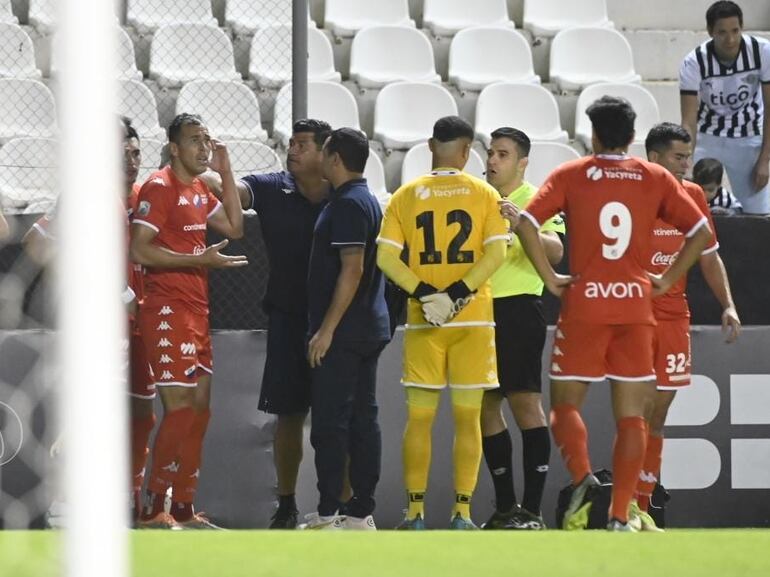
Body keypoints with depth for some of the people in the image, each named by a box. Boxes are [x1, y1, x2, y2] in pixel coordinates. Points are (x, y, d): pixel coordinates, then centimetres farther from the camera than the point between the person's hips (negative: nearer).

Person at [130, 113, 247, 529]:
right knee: (180, 409, -12)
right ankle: (152, 513, -7)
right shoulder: (160, 187, -12)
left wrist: (225, 173, 11)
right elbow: (139, 250, -19)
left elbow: (234, 228, 18)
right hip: (167, 311, -9)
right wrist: (200, 260, -22)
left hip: (197, 311, 9)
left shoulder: (199, 190, 15)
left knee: (199, 408, 10)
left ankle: (183, 510, 16)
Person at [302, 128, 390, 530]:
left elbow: (351, 270, -20)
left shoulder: (349, 204, -14)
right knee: (362, 419, 9)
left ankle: (328, 515, -8)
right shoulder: (368, 201, 16)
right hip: (369, 328, 10)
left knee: (329, 423, -8)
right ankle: (361, 512, 11)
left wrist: (326, 329, -20)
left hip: (344, 332, -10)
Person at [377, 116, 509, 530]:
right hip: (473, 318, -1)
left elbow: (385, 257, -5)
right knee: (468, 417, 5)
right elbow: (496, 252, -11)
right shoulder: (483, 194, 0)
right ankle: (462, 511, 2)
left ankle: (415, 512, 6)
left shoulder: (406, 196, 3)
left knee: (419, 416, 7)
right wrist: (458, 293, -13)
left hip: (422, 321, 1)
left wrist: (424, 293, -9)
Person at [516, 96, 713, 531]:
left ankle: (582, 476, -19)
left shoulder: (571, 175, 1)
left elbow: (527, 224, -11)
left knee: (565, 404, 8)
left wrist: (550, 278, -4)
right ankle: (621, 515, -2)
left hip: (584, 305, -1)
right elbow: (702, 231, 2)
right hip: (636, 307, 1)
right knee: (631, 414, 4)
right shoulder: (656, 178, 6)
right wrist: (667, 280, 7)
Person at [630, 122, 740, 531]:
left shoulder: (693, 196, 9)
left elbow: (709, 256, 16)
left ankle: (640, 507, 13)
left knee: (657, 417, 8)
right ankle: (625, 504, -8)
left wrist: (728, 305, 5)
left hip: (674, 317, 5)